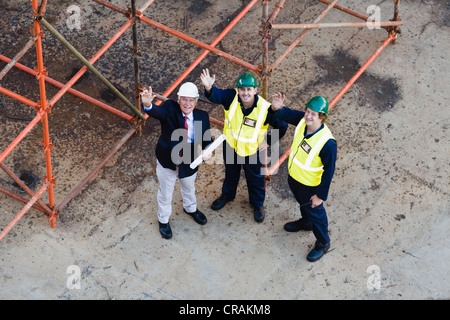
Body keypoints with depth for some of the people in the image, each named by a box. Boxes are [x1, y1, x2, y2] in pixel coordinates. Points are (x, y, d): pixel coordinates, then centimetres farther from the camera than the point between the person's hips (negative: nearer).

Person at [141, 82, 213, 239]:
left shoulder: (202, 117, -14)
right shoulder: (170, 109, -24)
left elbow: (207, 138, -5)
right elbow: (157, 112, -45)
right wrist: (148, 104, -70)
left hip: (189, 162, 3)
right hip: (167, 160, -3)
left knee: (189, 188, 31)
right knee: (165, 192, 18)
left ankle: (190, 208, 63)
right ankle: (163, 220, 44)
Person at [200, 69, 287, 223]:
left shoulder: (265, 109, -31)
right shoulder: (231, 97, -26)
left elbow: (282, 126, -17)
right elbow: (216, 95, -45)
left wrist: (268, 141, -12)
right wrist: (208, 88, -67)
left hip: (251, 149, -2)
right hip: (230, 144, 2)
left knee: (255, 177, 21)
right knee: (230, 173, 29)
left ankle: (258, 204, 49)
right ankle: (227, 194, 59)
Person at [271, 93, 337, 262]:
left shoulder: (327, 143, -38)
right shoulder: (302, 120, -22)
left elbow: (329, 171, -27)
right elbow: (287, 114, -3)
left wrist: (321, 195, -18)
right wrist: (277, 108, -27)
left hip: (310, 185, -6)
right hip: (293, 175, 6)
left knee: (315, 212, 18)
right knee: (302, 203, 35)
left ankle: (323, 243, 45)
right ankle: (306, 222, 66)